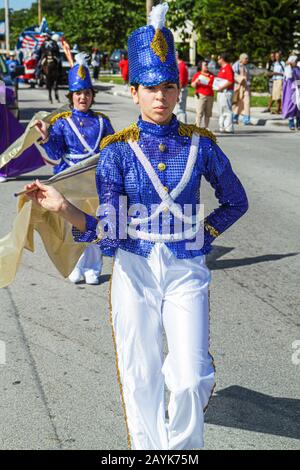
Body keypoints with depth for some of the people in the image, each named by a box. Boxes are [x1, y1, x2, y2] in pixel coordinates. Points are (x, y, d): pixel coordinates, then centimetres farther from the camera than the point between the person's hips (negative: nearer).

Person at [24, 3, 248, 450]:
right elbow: (108, 231, -11)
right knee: (140, 378, 9)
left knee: (190, 380, -4)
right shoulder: (118, 150, -5)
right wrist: (64, 207, -26)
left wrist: (203, 233, 2)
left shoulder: (200, 145, -2)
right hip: (135, 271, 0)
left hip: (186, 271, 0)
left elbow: (236, 202, 14)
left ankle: (182, 445, 25)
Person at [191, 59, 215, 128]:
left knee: (208, 113, 4)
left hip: (210, 96, 4)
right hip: (201, 95, -4)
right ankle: (198, 127, -11)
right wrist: (196, 81, -17)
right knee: (199, 112, -10)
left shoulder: (211, 75, 16)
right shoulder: (197, 74, 5)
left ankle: (206, 127, 9)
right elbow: (193, 85, 2)